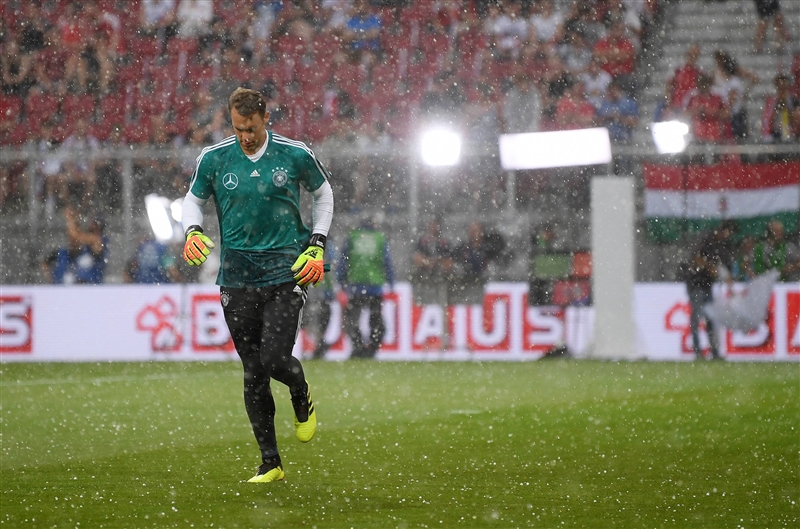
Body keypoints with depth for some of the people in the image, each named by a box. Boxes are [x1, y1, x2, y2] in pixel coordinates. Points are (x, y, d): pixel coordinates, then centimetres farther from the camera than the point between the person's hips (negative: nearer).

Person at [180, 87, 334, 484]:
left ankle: (302, 398, 21)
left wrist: (316, 247, 5)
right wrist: (193, 232, -6)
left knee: (274, 359, -16)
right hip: (237, 277, 2)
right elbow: (193, 200, 15)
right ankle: (270, 463, 11)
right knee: (253, 373, 1)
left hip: (287, 272, -2)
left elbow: (323, 194, 14)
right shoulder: (214, 159, 1)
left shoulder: (295, 156, -2)